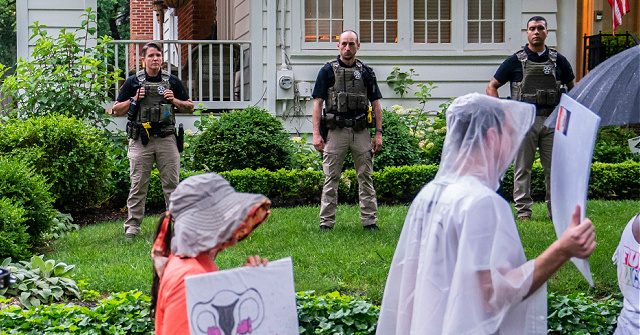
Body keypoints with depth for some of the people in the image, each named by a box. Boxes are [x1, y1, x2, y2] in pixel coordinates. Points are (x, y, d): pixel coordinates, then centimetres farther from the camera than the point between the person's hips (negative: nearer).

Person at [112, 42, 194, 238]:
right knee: (138, 185, 1)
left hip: (166, 139, 1)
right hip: (140, 141, -1)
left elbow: (190, 107, 15)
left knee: (172, 184, 2)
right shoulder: (133, 82, 6)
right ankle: (132, 225, 5)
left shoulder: (172, 82, 10)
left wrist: (174, 101, -3)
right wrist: (134, 100, -6)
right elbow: (116, 110, 9)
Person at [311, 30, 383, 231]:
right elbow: (317, 103, 1)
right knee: (331, 179, 1)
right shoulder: (328, 71, 4)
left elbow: (376, 104, 11)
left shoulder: (366, 72, 10)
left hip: (361, 132, 2)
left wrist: (379, 134, 3)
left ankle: (369, 221, 9)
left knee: (365, 178, 4)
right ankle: (326, 221, 6)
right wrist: (316, 134, -8)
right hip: (336, 131, -2)